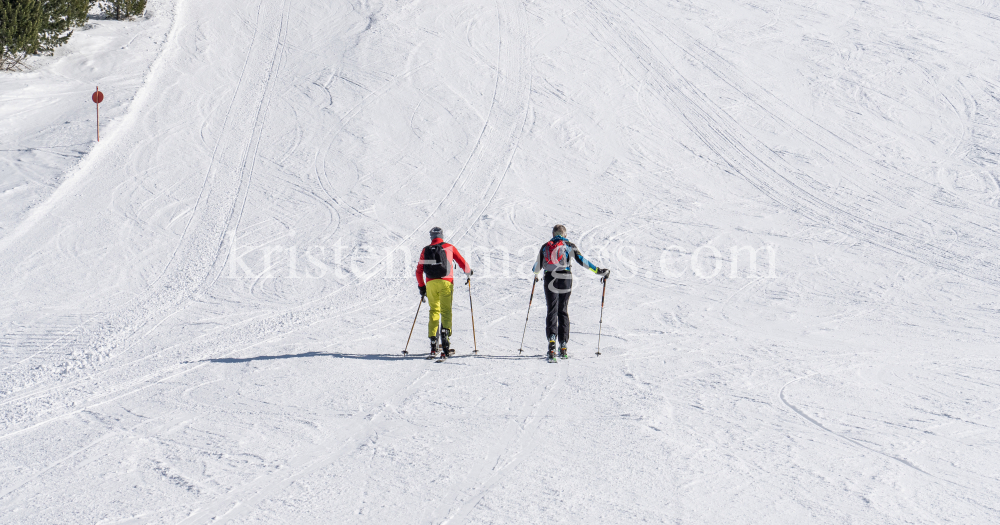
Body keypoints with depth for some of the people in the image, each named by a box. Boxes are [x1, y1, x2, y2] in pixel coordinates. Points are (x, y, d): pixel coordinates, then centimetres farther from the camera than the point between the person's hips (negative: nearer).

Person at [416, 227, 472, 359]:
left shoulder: (425, 250, 12)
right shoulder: (449, 247, 9)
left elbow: (419, 271, 11)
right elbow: (462, 262, 11)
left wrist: (421, 286, 22)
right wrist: (469, 272, 31)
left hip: (431, 283, 2)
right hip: (445, 282, -2)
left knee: (434, 311, 9)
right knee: (446, 312, -1)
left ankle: (433, 345, 0)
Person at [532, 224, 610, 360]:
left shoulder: (545, 247, 10)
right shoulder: (569, 246, 4)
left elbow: (537, 266, 16)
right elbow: (582, 260, -4)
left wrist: (535, 273, 41)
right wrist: (600, 272, -2)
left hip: (550, 280, 0)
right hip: (565, 280, 0)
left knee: (552, 311, -2)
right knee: (563, 312, 11)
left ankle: (552, 338, -29)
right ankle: (563, 346, 11)